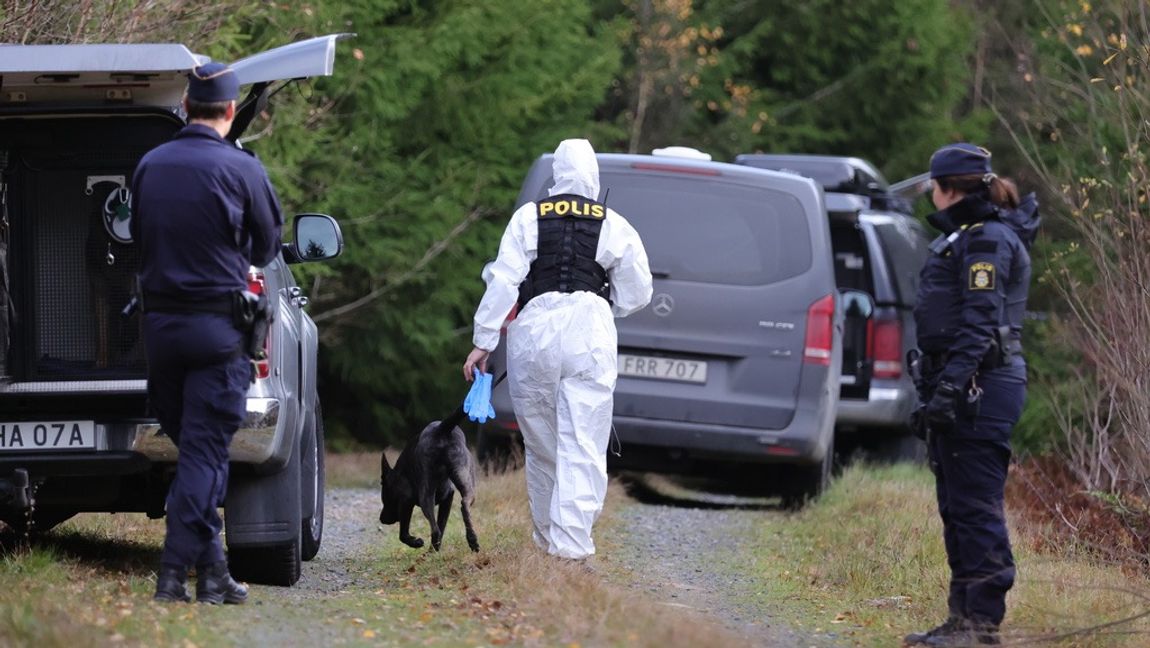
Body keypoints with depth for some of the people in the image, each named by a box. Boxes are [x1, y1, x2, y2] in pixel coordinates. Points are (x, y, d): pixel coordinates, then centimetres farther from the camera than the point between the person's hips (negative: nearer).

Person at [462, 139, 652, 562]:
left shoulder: (528, 218, 5)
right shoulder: (613, 225, 6)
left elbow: (503, 282, -2)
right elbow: (636, 293, 11)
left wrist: (484, 341, 0)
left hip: (534, 332, 1)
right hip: (590, 334, -1)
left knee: (541, 446, 14)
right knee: (583, 447, -5)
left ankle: (547, 536, 25)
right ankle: (571, 545, -16)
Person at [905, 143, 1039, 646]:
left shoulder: (988, 240, -12)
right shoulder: (963, 236, 20)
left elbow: (981, 323, -20)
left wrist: (950, 386, -25)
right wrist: (937, 389, 23)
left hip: (979, 391, -11)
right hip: (960, 389, 11)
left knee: (976, 507, -9)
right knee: (956, 508, 12)